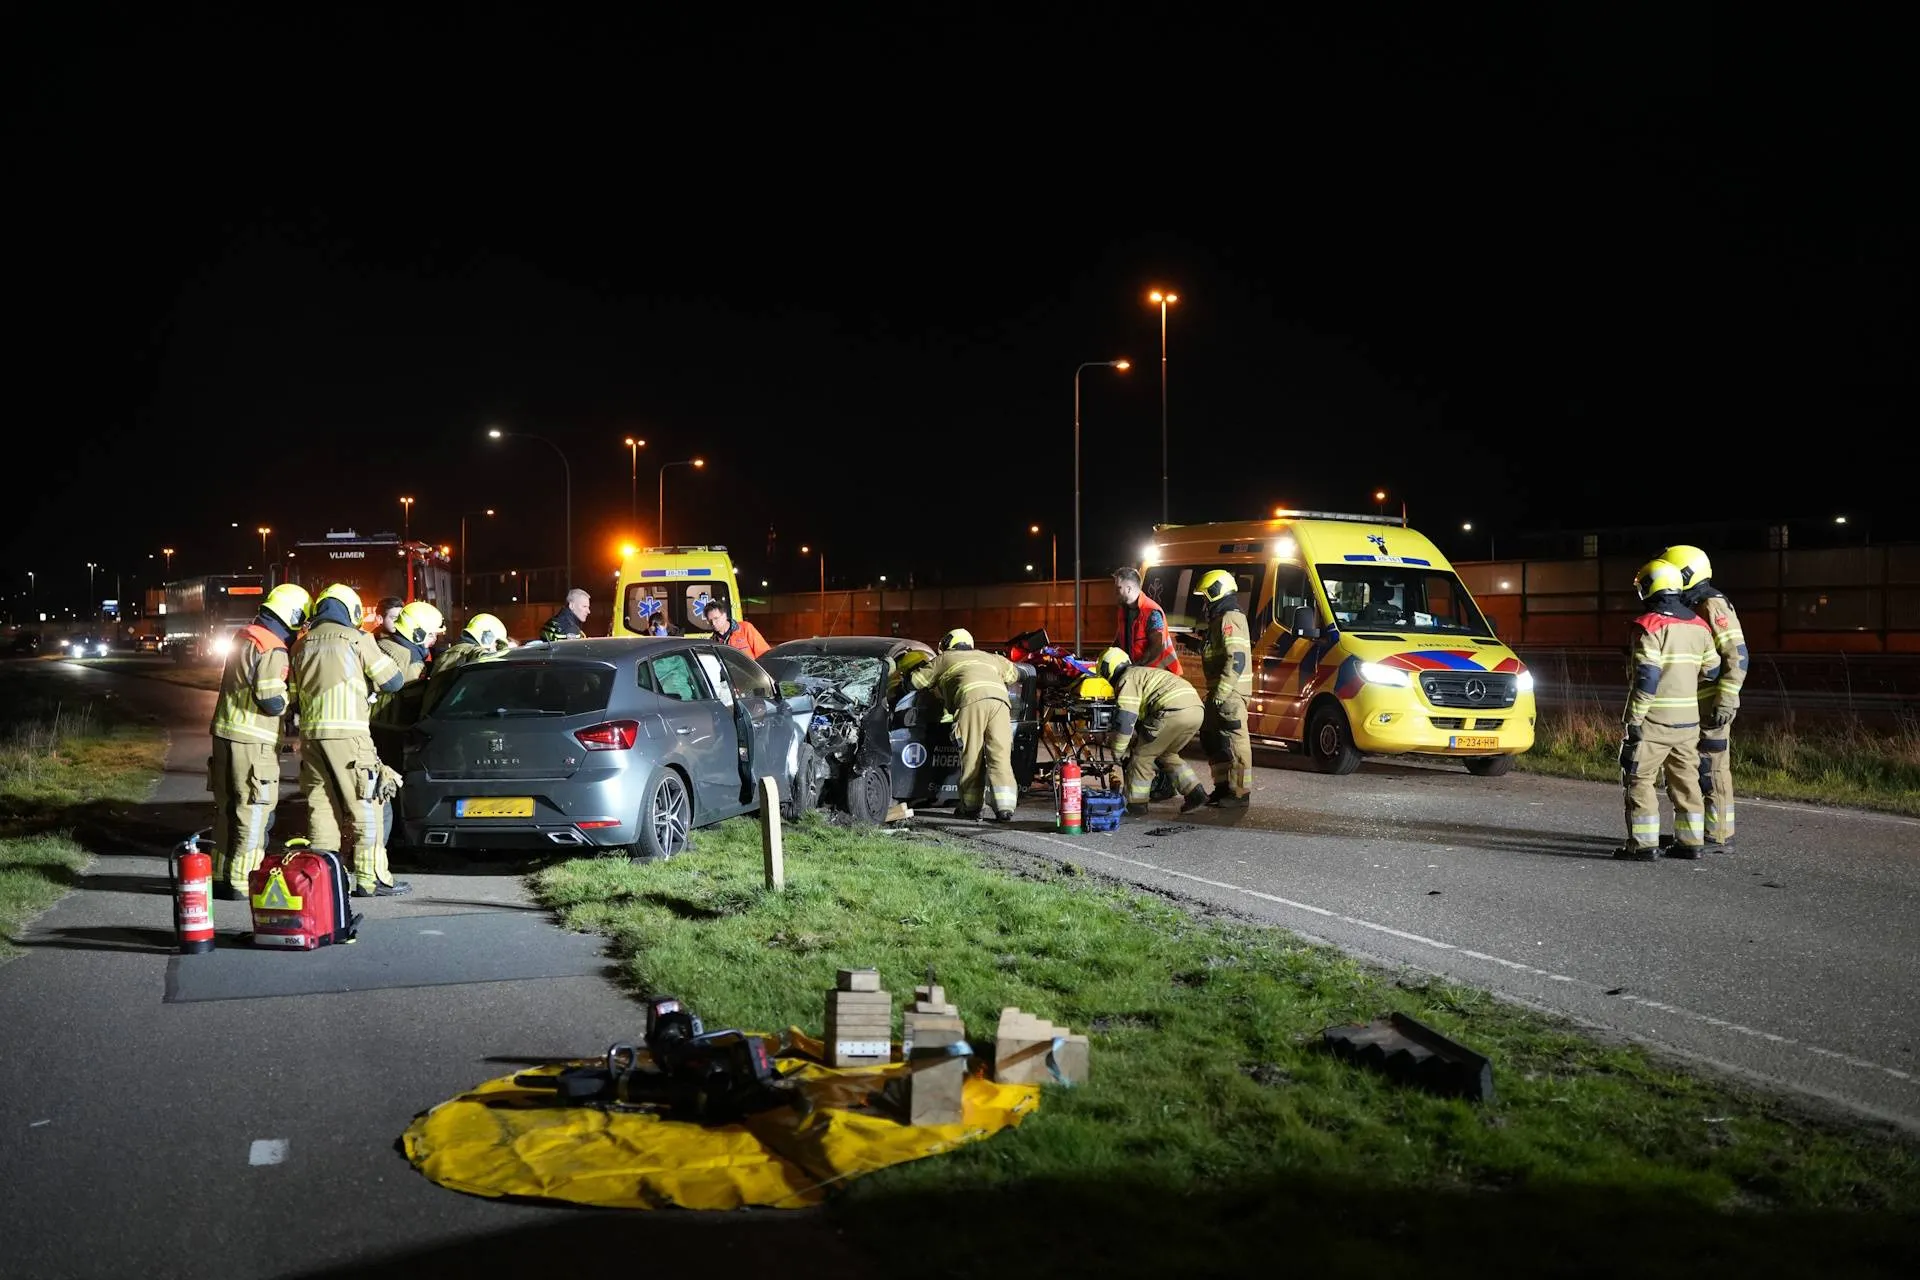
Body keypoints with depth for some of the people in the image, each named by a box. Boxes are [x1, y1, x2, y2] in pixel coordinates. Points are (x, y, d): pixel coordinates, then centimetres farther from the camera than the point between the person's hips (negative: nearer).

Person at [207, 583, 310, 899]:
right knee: (254, 813, -3)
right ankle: (242, 882, -3)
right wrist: (291, 698, -1)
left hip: (225, 732, 9)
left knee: (226, 808, 15)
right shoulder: (273, 650, -15)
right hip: (253, 741, -9)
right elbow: (273, 702, -20)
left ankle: (221, 875, 22)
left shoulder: (245, 637, 15)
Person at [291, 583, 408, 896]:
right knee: (365, 807, -1)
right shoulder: (357, 639, -2)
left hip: (310, 732, 6)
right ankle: (372, 879, -1)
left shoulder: (302, 645, 15)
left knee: (320, 807, 10)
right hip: (347, 732, -6)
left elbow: (297, 689, 21)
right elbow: (393, 681, 0)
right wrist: (366, 683, 20)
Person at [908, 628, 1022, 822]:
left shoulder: (944, 660, 28)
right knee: (1000, 756, 0)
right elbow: (1013, 673, 50)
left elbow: (915, 680, 32)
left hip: (971, 699, -3)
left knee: (971, 757, 5)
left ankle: (971, 805, 10)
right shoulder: (987, 657, 39)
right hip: (999, 699, 3)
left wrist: (912, 671, 54)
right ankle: (1005, 807, -8)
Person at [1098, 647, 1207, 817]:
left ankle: (1136, 805, 10)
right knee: (1167, 755, 25)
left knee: (1142, 756, 6)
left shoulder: (1127, 679, 6)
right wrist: (1135, 744, 46)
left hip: (1174, 711, -9)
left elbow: (1125, 719, -1)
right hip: (1197, 710, 9)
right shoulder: (1144, 673, 35)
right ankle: (1195, 793, 17)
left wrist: (1118, 752, 9)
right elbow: (1142, 717, 42)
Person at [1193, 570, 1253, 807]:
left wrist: (1221, 692, -25)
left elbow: (1237, 659, -23)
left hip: (1230, 692, -11)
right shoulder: (1221, 618, 19)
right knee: (1211, 738, 17)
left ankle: (1240, 793, -2)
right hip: (1221, 692, 11)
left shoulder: (1229, 619, -15)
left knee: (1235, 741, -6)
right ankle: (1223, 787, 25)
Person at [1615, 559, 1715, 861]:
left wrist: (1633, 718, -17)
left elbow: (1646, 677, -20)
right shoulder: (1698, 625, 11)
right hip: (1688, 719, 7)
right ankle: (1690, 842, 16)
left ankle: (1643, 845, -3)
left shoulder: (1650, 625, -14)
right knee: (1686, 780, 13)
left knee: (1639, 779, -1)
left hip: (1654, 720, -7)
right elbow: (1712, 671, 16)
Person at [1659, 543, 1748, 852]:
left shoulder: (1713, 607, -14)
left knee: (1713, 770, -5)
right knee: (1696, 769, 13)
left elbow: (1737, 656, -21)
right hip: (1693, 707, 10)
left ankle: (1719, 836, 1)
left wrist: (1725, 701, -24)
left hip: (1712, 708, -10)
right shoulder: (1691, 608, 16)